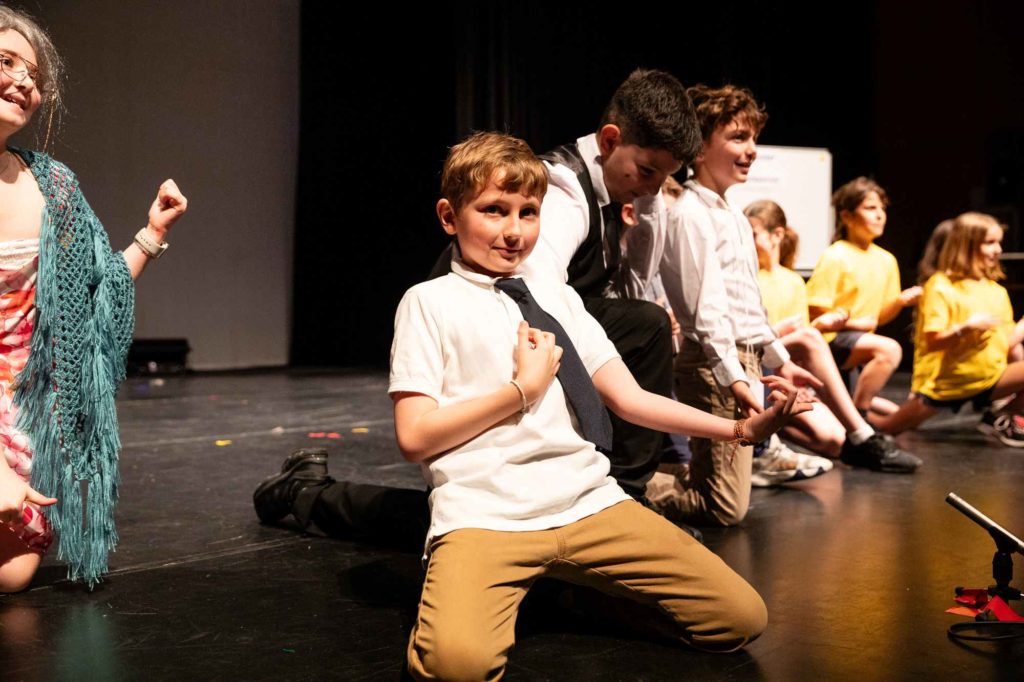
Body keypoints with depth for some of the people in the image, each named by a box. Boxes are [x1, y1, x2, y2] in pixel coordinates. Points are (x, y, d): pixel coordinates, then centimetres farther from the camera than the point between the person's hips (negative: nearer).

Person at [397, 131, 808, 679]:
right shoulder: (430, 303, 4)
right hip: (485, 512, -5)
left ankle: (580, 581, 12)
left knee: (741, 616, -5)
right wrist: (524, 389, -5)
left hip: (589, 502, 5)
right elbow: (414, 438, -4)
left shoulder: (558, 297, 19)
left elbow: (629, 398, 13)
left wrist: (740, 428, 1)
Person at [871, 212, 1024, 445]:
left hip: (990, 377, 5)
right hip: (944, 381, -5)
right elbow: (933, 341, -17)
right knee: (887, 428, -5)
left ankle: (1002, 418, 3)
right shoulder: (941, 287, -10)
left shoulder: (997, 291, 10)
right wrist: (967, 327, -29)